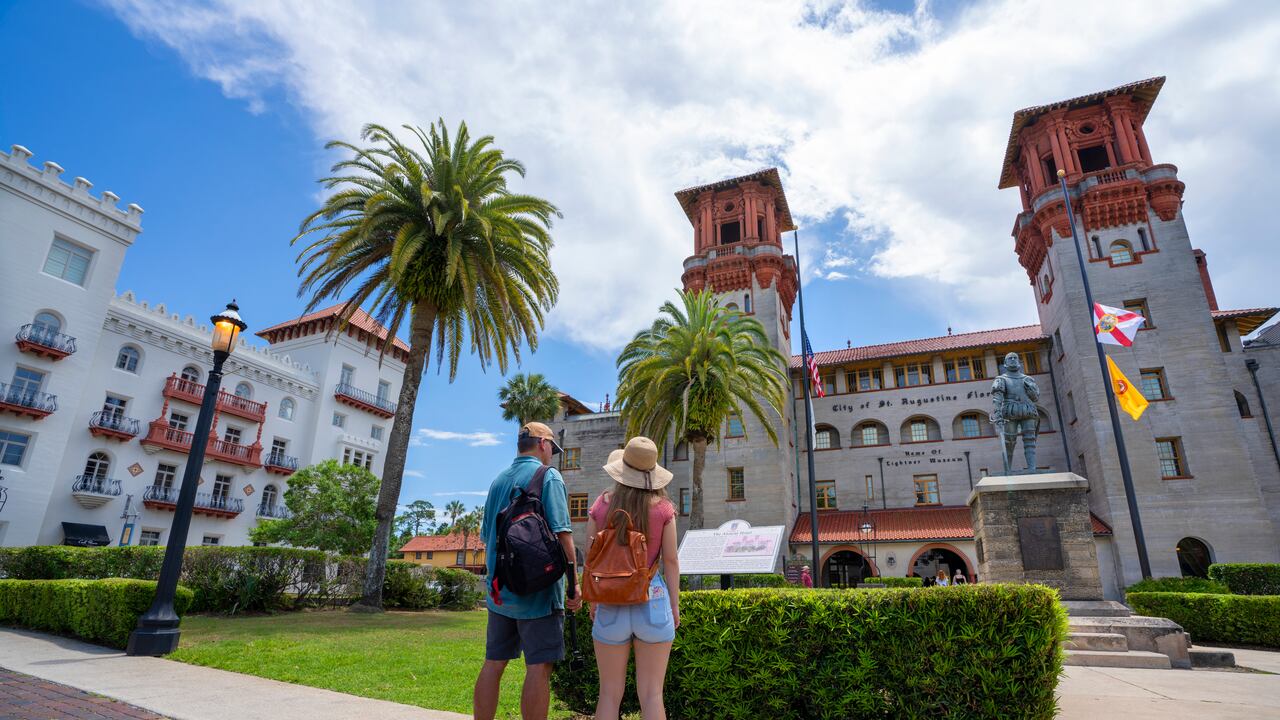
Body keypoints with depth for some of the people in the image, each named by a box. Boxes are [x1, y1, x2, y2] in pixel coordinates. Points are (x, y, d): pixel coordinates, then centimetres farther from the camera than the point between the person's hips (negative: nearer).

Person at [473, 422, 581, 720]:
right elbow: (561, 533, -14)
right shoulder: (548, 476, -8)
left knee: (493, 664, 12)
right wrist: (574, 583, -9)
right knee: (539, 666, 0)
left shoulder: (498, 480, 11)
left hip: (501, 590, 7)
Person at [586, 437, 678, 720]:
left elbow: (591, 559, 2)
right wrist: (674, 604, 7)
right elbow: (671, 560, -3)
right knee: (651, 694, 7)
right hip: (652, 600, -1)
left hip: (611, 603, 1)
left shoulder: (601, 505, -2)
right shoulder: (663, 507, -5)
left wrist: (593, 601, 13)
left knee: (610, 693, 12)